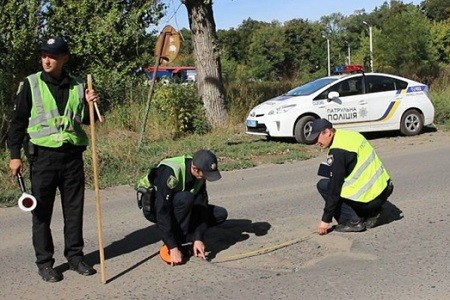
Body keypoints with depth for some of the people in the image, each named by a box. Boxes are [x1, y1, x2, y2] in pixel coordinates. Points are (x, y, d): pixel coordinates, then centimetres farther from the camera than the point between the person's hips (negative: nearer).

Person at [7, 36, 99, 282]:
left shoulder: (77, 86, 7)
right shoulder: (31, 84, -1)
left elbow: (86, 120, 14)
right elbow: (18, 120, 1)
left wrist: (90, 104, -6)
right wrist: (15, 154, -4)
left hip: (72, 156, 3)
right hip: (43, 156, -2)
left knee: (74, 209, 9)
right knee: (41, 211, 3)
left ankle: (75, 256, 22)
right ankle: (44, 262, 14)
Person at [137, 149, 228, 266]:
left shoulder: (199, 174, -13)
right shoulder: (170, 172, -34)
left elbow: (202, 207, -12)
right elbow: (162, 212, -36)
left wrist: (198, 239, -22)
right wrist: (173, 248, -36)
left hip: (180, 206, 7)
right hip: (154, 208, -6)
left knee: (221, 214, -7)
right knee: (185, 198, -37)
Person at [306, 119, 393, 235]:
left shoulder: (337, 151, -18)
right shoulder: (349, 134, 9)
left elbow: (334, 188, -16)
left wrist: (326, 220, -9)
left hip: (371, 197, -9)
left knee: (323, 185, -1)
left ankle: (354, 221, -2)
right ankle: (371, 213, 17)